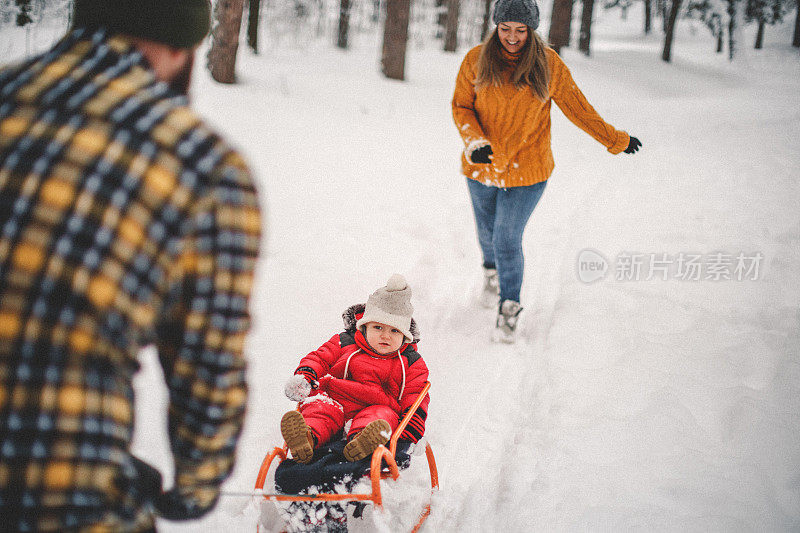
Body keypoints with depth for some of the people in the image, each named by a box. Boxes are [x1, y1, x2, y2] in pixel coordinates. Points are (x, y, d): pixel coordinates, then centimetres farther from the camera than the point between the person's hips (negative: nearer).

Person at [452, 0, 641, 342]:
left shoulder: (548, 65, -7)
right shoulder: (477, 60, -7)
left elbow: (577, 107, 3)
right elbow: (461, 106, -3)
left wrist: (615, 140, 8)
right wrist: (474, 141, -21)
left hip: (527, 170, -2)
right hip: (481, 167, 2)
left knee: (508, 240, -6)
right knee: (487, 231, 21)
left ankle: (509, 309, 14)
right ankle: (492, 272, 54)